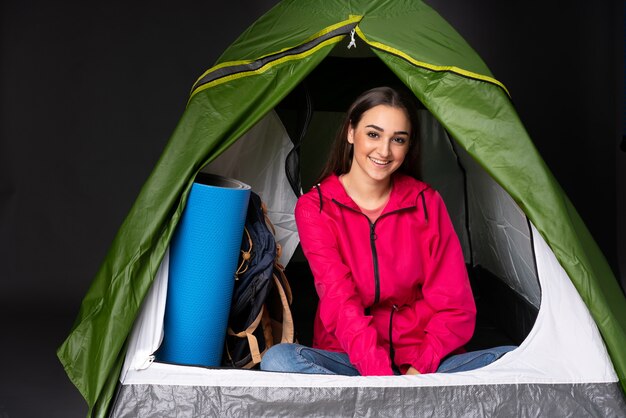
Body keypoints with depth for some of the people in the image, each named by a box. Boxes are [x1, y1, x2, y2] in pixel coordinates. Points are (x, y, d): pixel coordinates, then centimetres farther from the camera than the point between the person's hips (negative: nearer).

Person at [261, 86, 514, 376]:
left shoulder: (426, 202, 2)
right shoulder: (315, 208, -4)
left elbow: (454, 305, -1)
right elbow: (340, 303, -15)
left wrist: (420, 368, -17)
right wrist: (382, 377, -28)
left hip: (419, 361, 2)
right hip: (347, 359, -1)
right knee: (277, 359, -32)